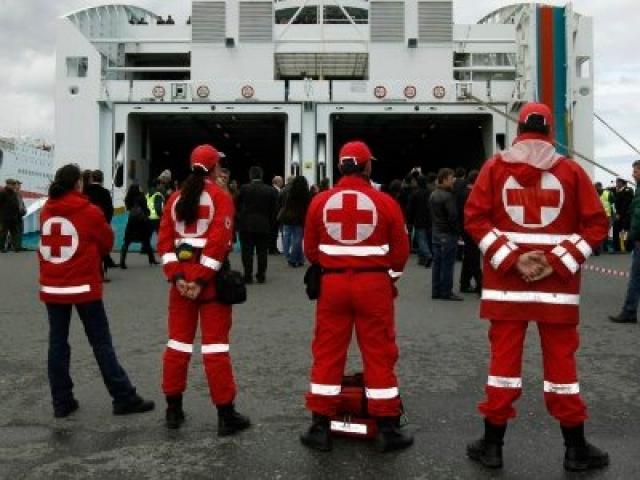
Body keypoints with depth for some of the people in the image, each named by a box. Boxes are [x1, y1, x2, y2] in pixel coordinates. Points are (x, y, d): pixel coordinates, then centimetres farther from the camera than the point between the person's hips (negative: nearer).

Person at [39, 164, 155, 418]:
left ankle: (62, 402, 14)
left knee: (57, 342, 10)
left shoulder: (46, 211, 4)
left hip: (52, 287, 4)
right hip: (84, 286, -4)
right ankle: (124, 398, 6)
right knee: (101, 343, 1)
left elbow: (48, 244, 16)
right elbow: (107, 243, 3)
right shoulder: (89, 212, -9)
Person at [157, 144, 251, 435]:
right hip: (211, 277, -5)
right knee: (215, 344, -1)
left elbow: (165, 240, 3)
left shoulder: (176, 198, 10)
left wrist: (176, 276, -2)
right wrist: (202, 279, -15)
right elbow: (219, 241, -16)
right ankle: (226, 414, 5)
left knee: (179, 340, 13)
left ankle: (173, 409, 21)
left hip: (182, 276, 5)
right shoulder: (220, 197, -5)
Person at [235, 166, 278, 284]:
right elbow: (273, 210, 1)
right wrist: (271, 224, 10)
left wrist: (239, 220, 16)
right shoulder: (271, 190, -1)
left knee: (247, 251, 4)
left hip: (246, 224, -1)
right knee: (262, 252, 7)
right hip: (264, 225, 2)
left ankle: (248, 276, 4)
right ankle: (261, 276, 9)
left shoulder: (244, 188, -6)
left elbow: (238, 206, 1)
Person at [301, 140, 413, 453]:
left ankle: (320, 427, 16)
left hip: (333, 283, 2)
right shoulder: (385, 203, -6)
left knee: (327, 354, 10)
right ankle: (387, 430, 15)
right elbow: (400, 250, 1)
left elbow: (310, 249, 8)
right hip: (374, 283, -2)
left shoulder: (320, 201, 0)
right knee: (379, 355, 7)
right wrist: (390, 277, 19)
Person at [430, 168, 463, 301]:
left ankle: (436, 291, 16)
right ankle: (446, 292, 2)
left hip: (436, 232, 9)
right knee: (447, 264, -2)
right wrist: (456, 230, -8)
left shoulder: (433, 195, 11)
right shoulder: (448, 196, -18)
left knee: (437, 263, 11)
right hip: (447, 234, -9)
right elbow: (453, 216, -20)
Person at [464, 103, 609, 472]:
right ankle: (576, 449, 21)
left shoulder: (495, 167, 3)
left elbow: (475, 218, -4)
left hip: (505, 282, 0)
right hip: (558, 284, 0)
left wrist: (511, 259, -7)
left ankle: (493, 444, 14)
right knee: (561, 360, 9)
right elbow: (597, 224, -2)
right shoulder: (571, 170, 2)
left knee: (504, 356, 6)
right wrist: (557, 262, -6)